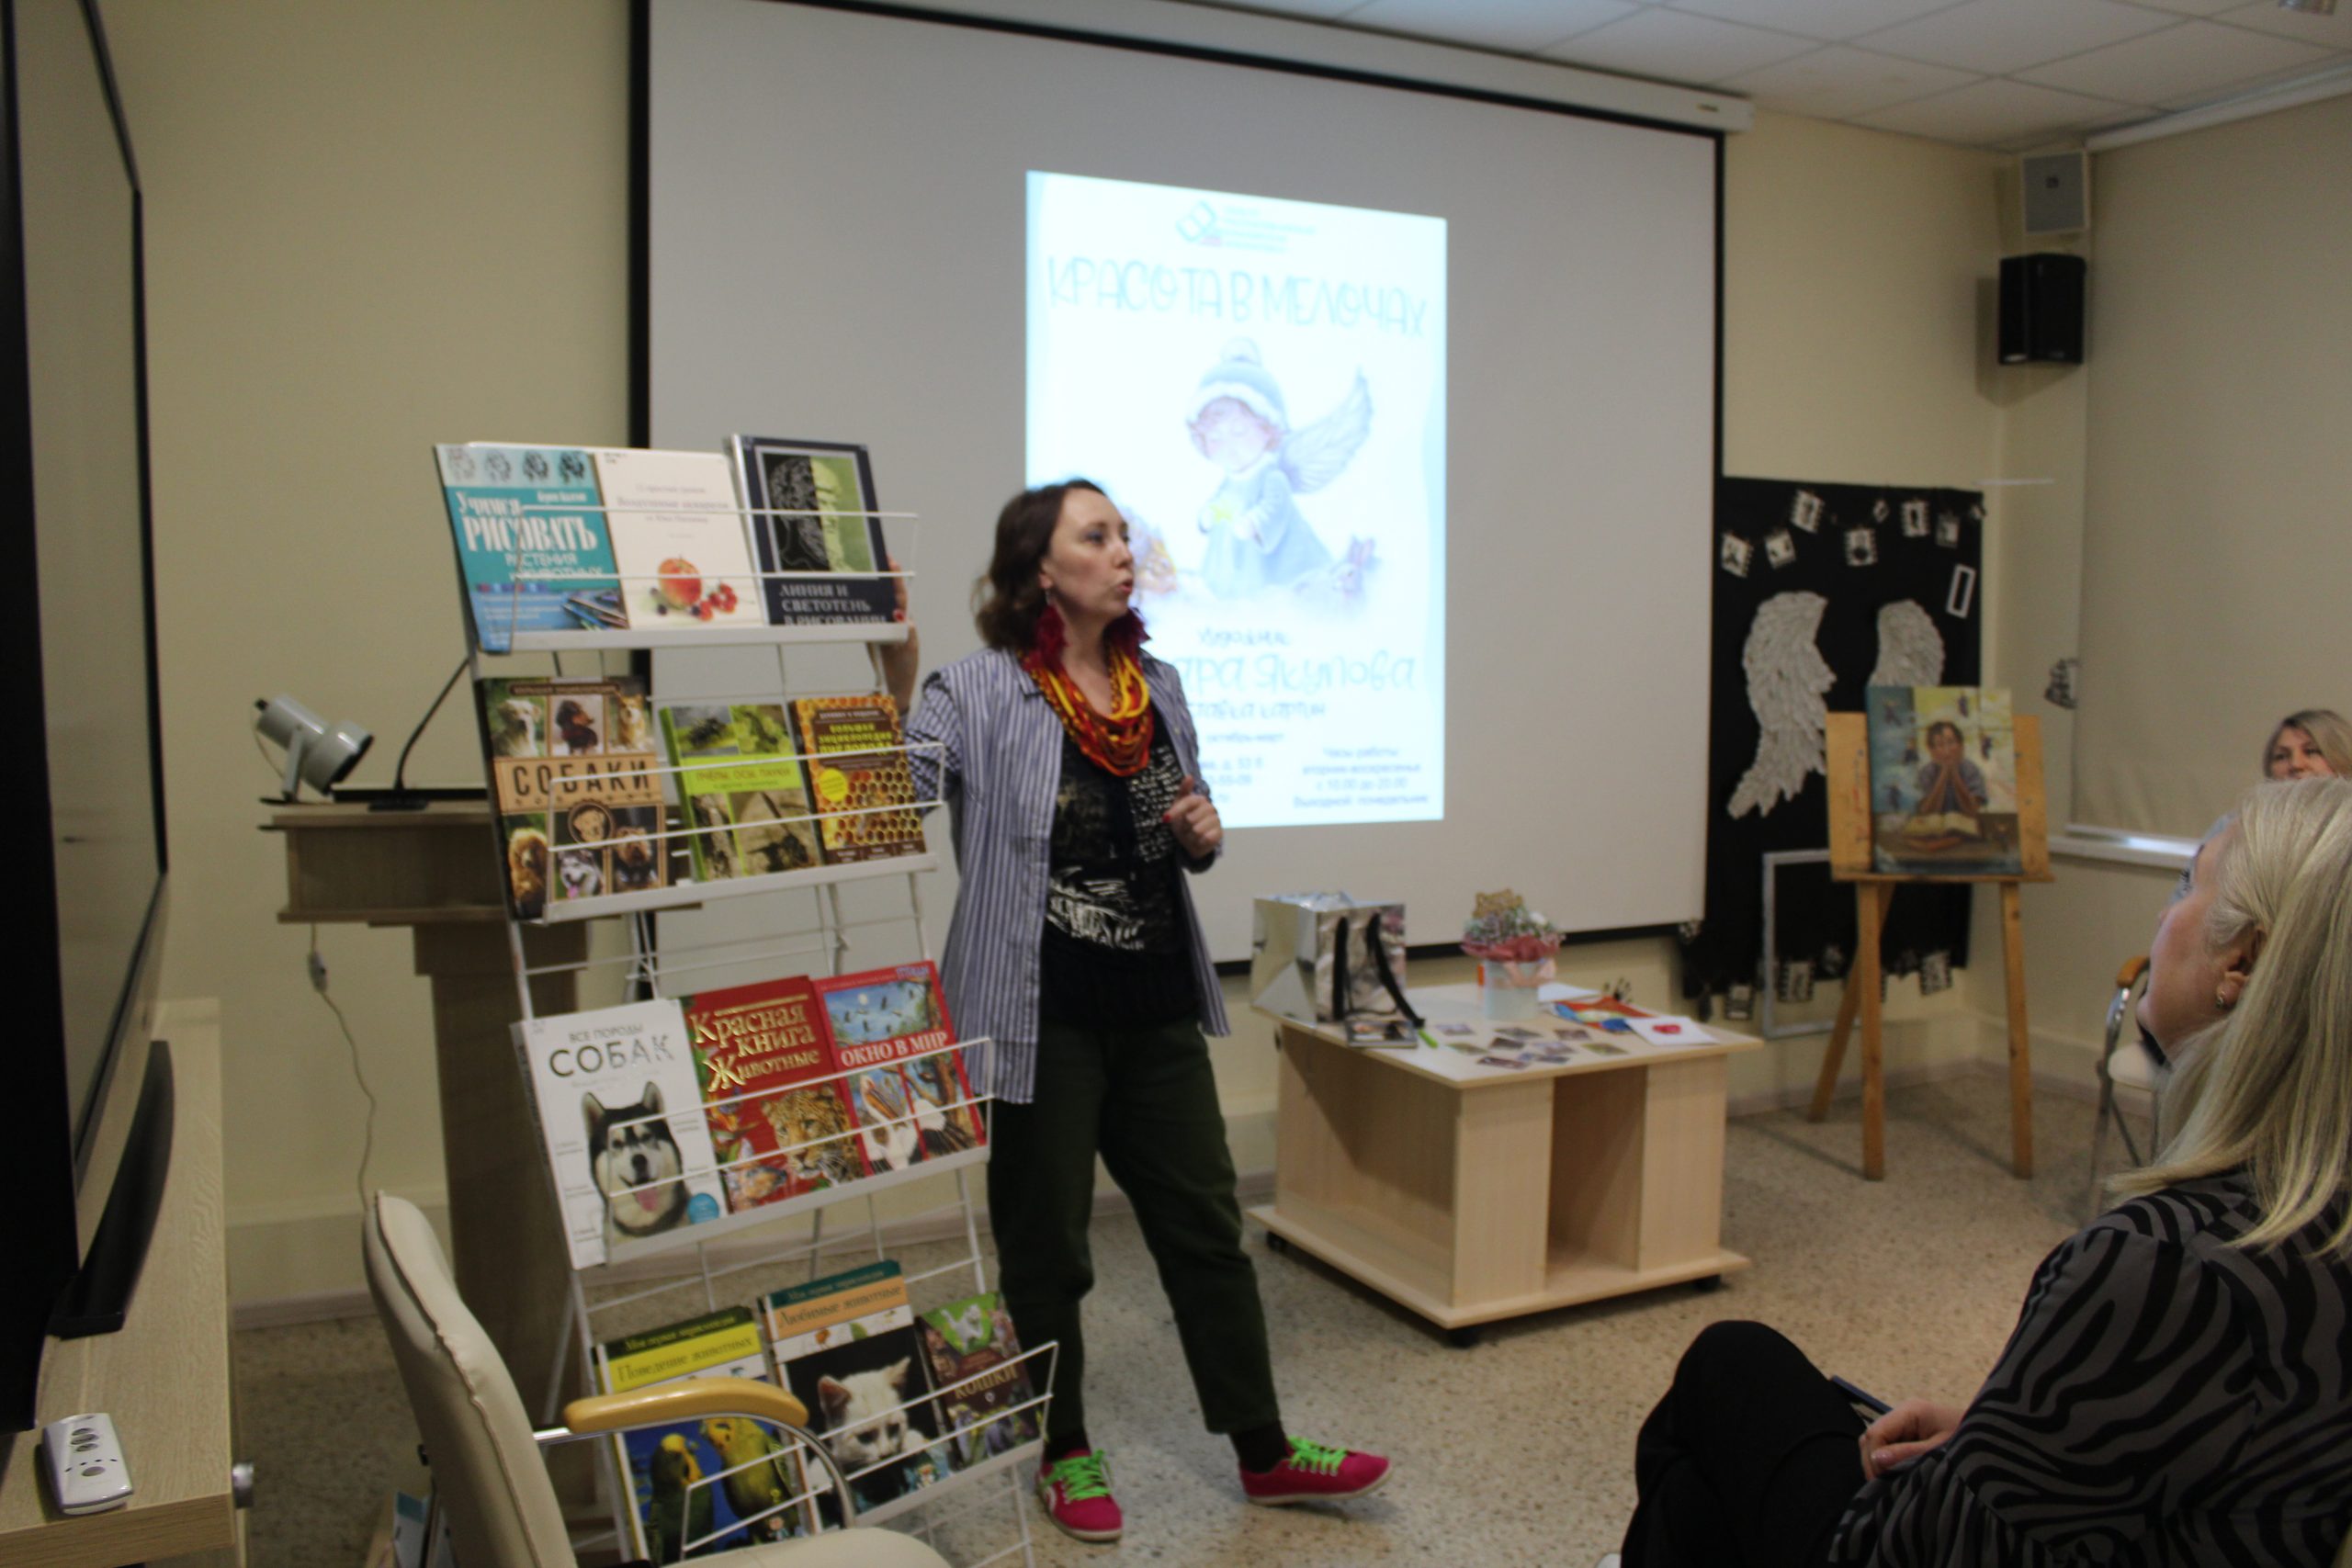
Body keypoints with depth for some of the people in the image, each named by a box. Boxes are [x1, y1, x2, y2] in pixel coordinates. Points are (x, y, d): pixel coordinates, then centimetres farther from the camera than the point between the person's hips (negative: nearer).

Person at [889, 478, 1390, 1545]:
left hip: (1157, 1012, 6)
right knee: (1046, 1247, 10)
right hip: (1040, 1017, -5)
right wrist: (895, 676, -39)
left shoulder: (1157, 687, 8)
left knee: (1205, 1225, 13)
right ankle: (1064, 1454, 32)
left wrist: (1206, 834, -1)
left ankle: (1264, 1452, 28)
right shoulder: (981, 692, -10)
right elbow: (902, 789, -27)